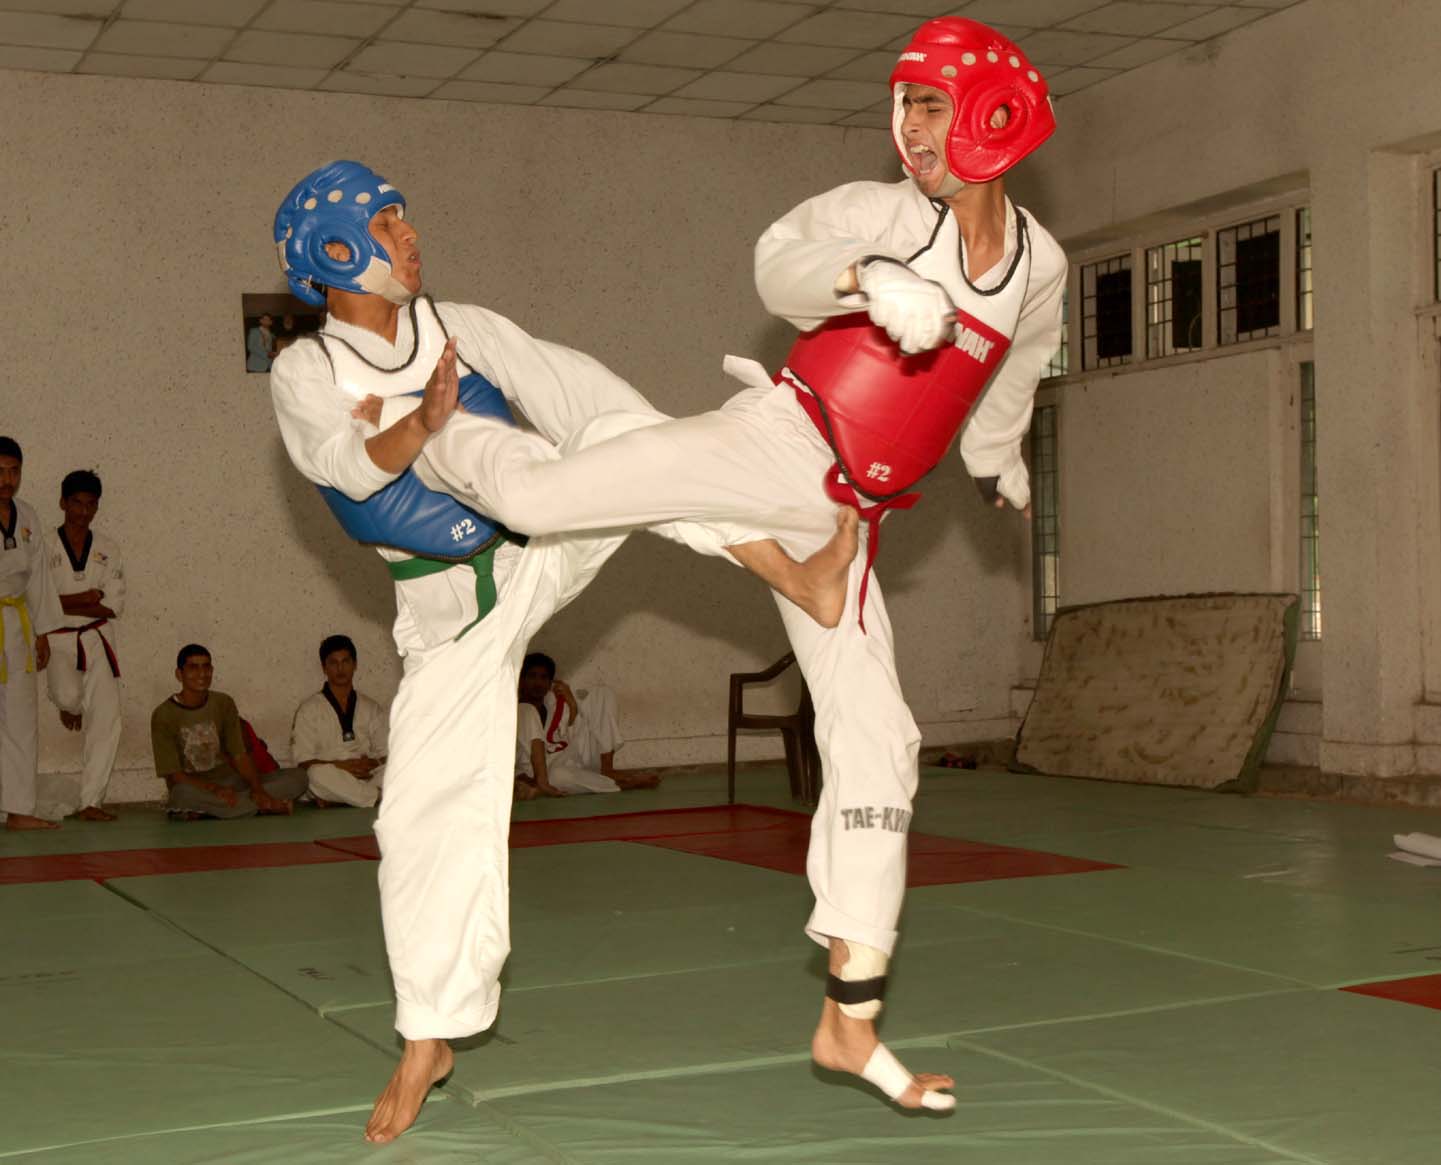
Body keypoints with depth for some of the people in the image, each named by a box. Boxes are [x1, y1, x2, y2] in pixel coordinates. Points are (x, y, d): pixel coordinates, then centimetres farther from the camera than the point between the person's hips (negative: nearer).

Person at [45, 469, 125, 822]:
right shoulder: (44, 546, -2)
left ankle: (91, 802, 4)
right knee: (69, 695, -28)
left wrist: (62, 604, -9)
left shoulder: (107, 549, 6)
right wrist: (81, 599, -14)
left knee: (106, 720, -4)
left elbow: (114, 605, -2)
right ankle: (70, 707, 14)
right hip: (57, 639, -3)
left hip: (97, 639, 3)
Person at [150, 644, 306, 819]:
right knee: (183, 793, -42)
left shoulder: (224, 704, 6)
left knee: (297, 778, -12)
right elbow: (174, 775, -12)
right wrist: (214, 789, -27)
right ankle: (265, 806, -25)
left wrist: (257, 789, -17)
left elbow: (239, 755, 2)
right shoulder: (163, 716, -7)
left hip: (229, 781, 4)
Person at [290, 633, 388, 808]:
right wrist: (341, 766, -16)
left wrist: (374, 764, -11)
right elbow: (303, 761, -1)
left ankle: (332, 801, -32)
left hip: (368, 777, 3)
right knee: (319, 773, -38)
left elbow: (385, 753, 13)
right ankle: (378, 798, -29)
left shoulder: (371, 708, 18)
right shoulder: (309, 709, 8)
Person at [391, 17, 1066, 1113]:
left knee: (877, 740, 0)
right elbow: (783, 261, -22)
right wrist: (871, 280, -41)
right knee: (538, 493, -17)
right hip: (769, 446, -3)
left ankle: (850, 1021, 8)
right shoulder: (886, 212, -4)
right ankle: (422, 436, 22)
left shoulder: (1040, 268, 8)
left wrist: (999, 461, 43)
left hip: (836, 521, 4)